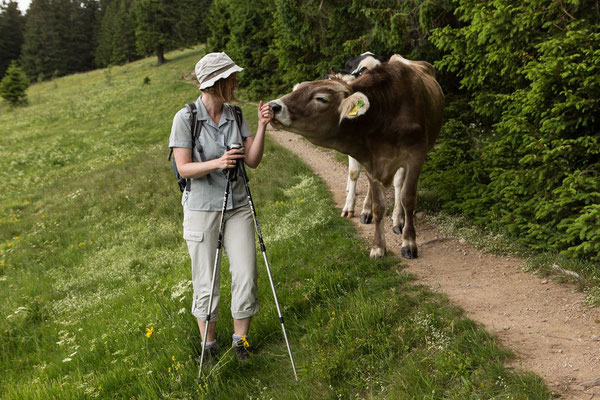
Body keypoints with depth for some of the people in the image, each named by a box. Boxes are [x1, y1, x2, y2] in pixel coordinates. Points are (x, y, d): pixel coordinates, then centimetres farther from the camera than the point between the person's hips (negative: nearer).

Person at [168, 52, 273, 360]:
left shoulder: (235, 115, 3)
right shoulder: (185, 118, -10)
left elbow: (253, 161, -1)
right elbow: (184, 168, -13)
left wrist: (262, 127, -14)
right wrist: (217, 163, -28)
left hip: (237, 207, 4)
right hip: (201, 209, -4)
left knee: (246, 277, 1)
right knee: (206, 283, 5)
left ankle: (240, 341, 20)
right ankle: (208, 346, 24)